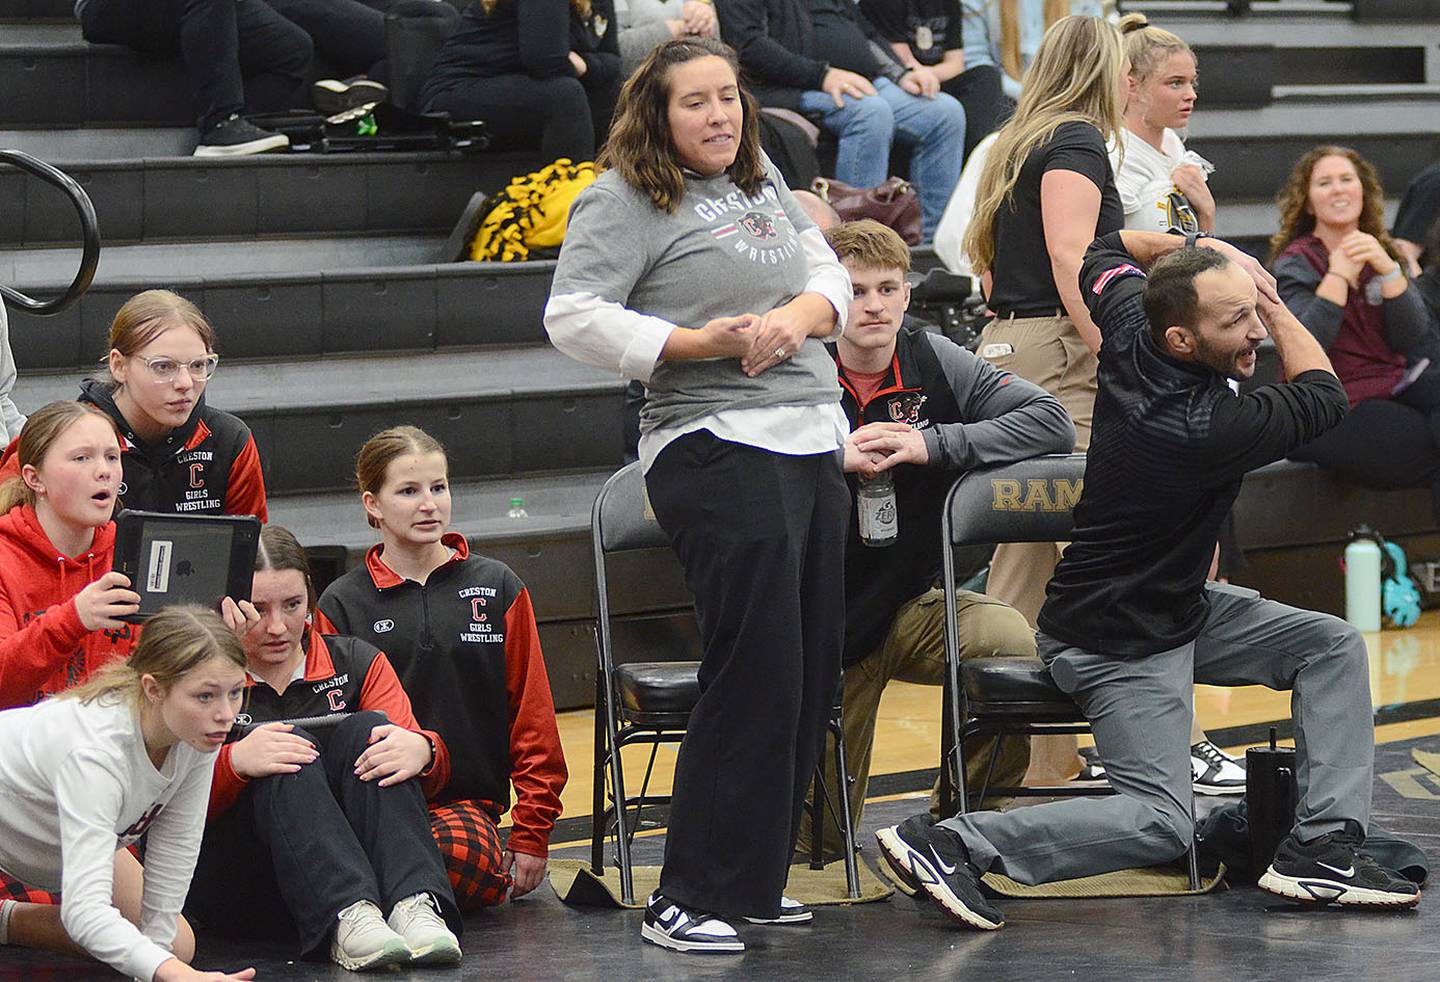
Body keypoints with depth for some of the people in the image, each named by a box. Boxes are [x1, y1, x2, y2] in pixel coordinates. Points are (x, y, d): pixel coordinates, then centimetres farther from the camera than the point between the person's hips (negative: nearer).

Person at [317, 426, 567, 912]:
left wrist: (531, 833, 5)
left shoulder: (498, 587, 10)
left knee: (461, 849, -37)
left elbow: (532, 715, 10)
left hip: (469, 802, 0)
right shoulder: (343, 603, 8)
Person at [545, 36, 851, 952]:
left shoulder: (764, 182, 18)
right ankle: (690, 899, -6)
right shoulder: (623, 202, -5)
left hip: (815, 441, 8)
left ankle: (755, 879, 17)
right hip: (719, 450, -8)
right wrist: (697, 342, -18)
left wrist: (798, 316, -4)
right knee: (756, 674, -12)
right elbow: (573, 317, -13)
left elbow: (831, 275, 19)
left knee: (815, 668, 7)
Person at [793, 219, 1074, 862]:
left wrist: (933, 444, -22)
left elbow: (1052, 423, -13)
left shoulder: (935, 364, -4)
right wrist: (834, 456, -29)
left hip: (915, 603, 2)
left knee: (1014, 643, -31)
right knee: (823, 843, 1)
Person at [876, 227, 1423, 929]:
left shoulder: (1130, 327, -9)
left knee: (1332, 645, 6)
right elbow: (1324, 395, -11)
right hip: (1119, 645, -10)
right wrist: (1274, 304, -3)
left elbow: (1106, 253, 17)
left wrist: (1199, 249, 4)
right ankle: (948, 841, -17)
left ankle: (1321, 845, 0)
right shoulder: (1206, 429, -31)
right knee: (1161, 823, -16)